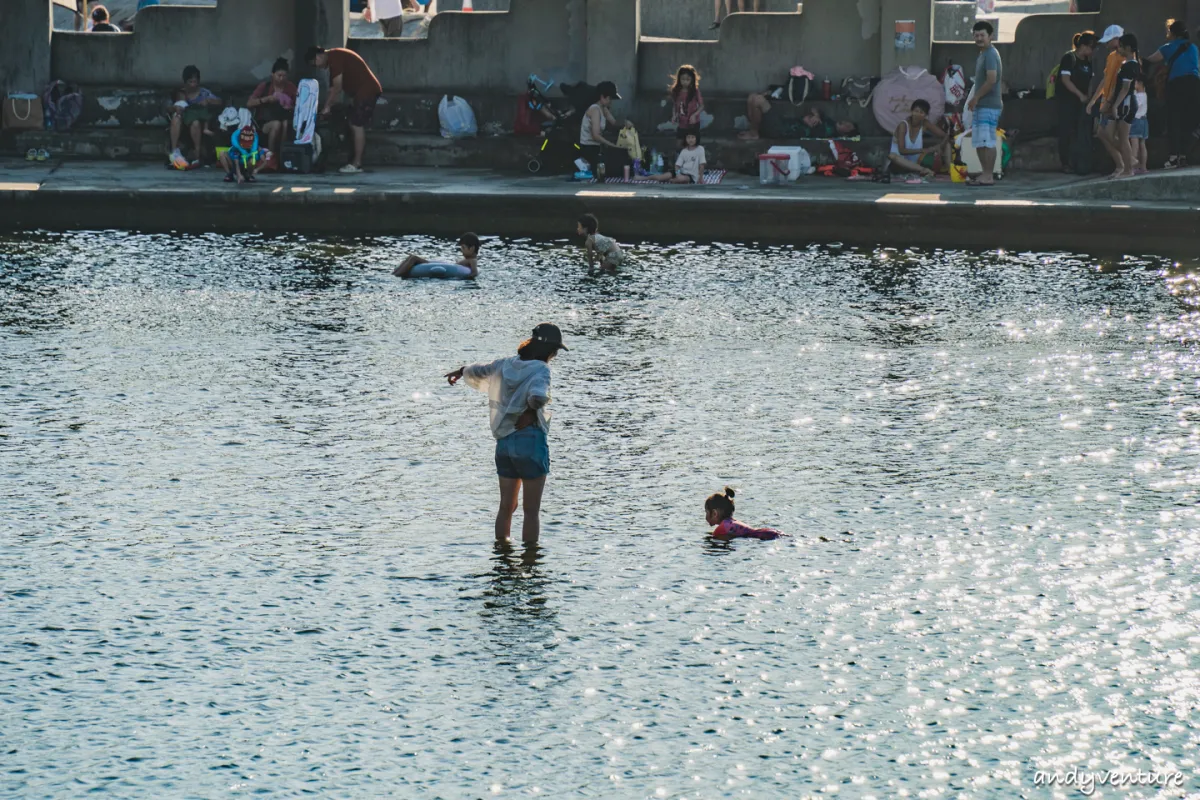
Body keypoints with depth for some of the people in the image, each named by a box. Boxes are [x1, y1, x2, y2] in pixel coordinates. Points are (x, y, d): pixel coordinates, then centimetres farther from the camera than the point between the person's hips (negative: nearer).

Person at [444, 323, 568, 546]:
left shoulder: (504, 366, 6)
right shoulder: (540, 369, -13)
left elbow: (475, 372, 20)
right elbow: (538, 396, -32)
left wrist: (460, 372, 43)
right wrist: (531, 412, -9)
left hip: (505, 442, 6)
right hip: (531, 441, -6)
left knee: (506, 506, 17)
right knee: (532, 511, 1)